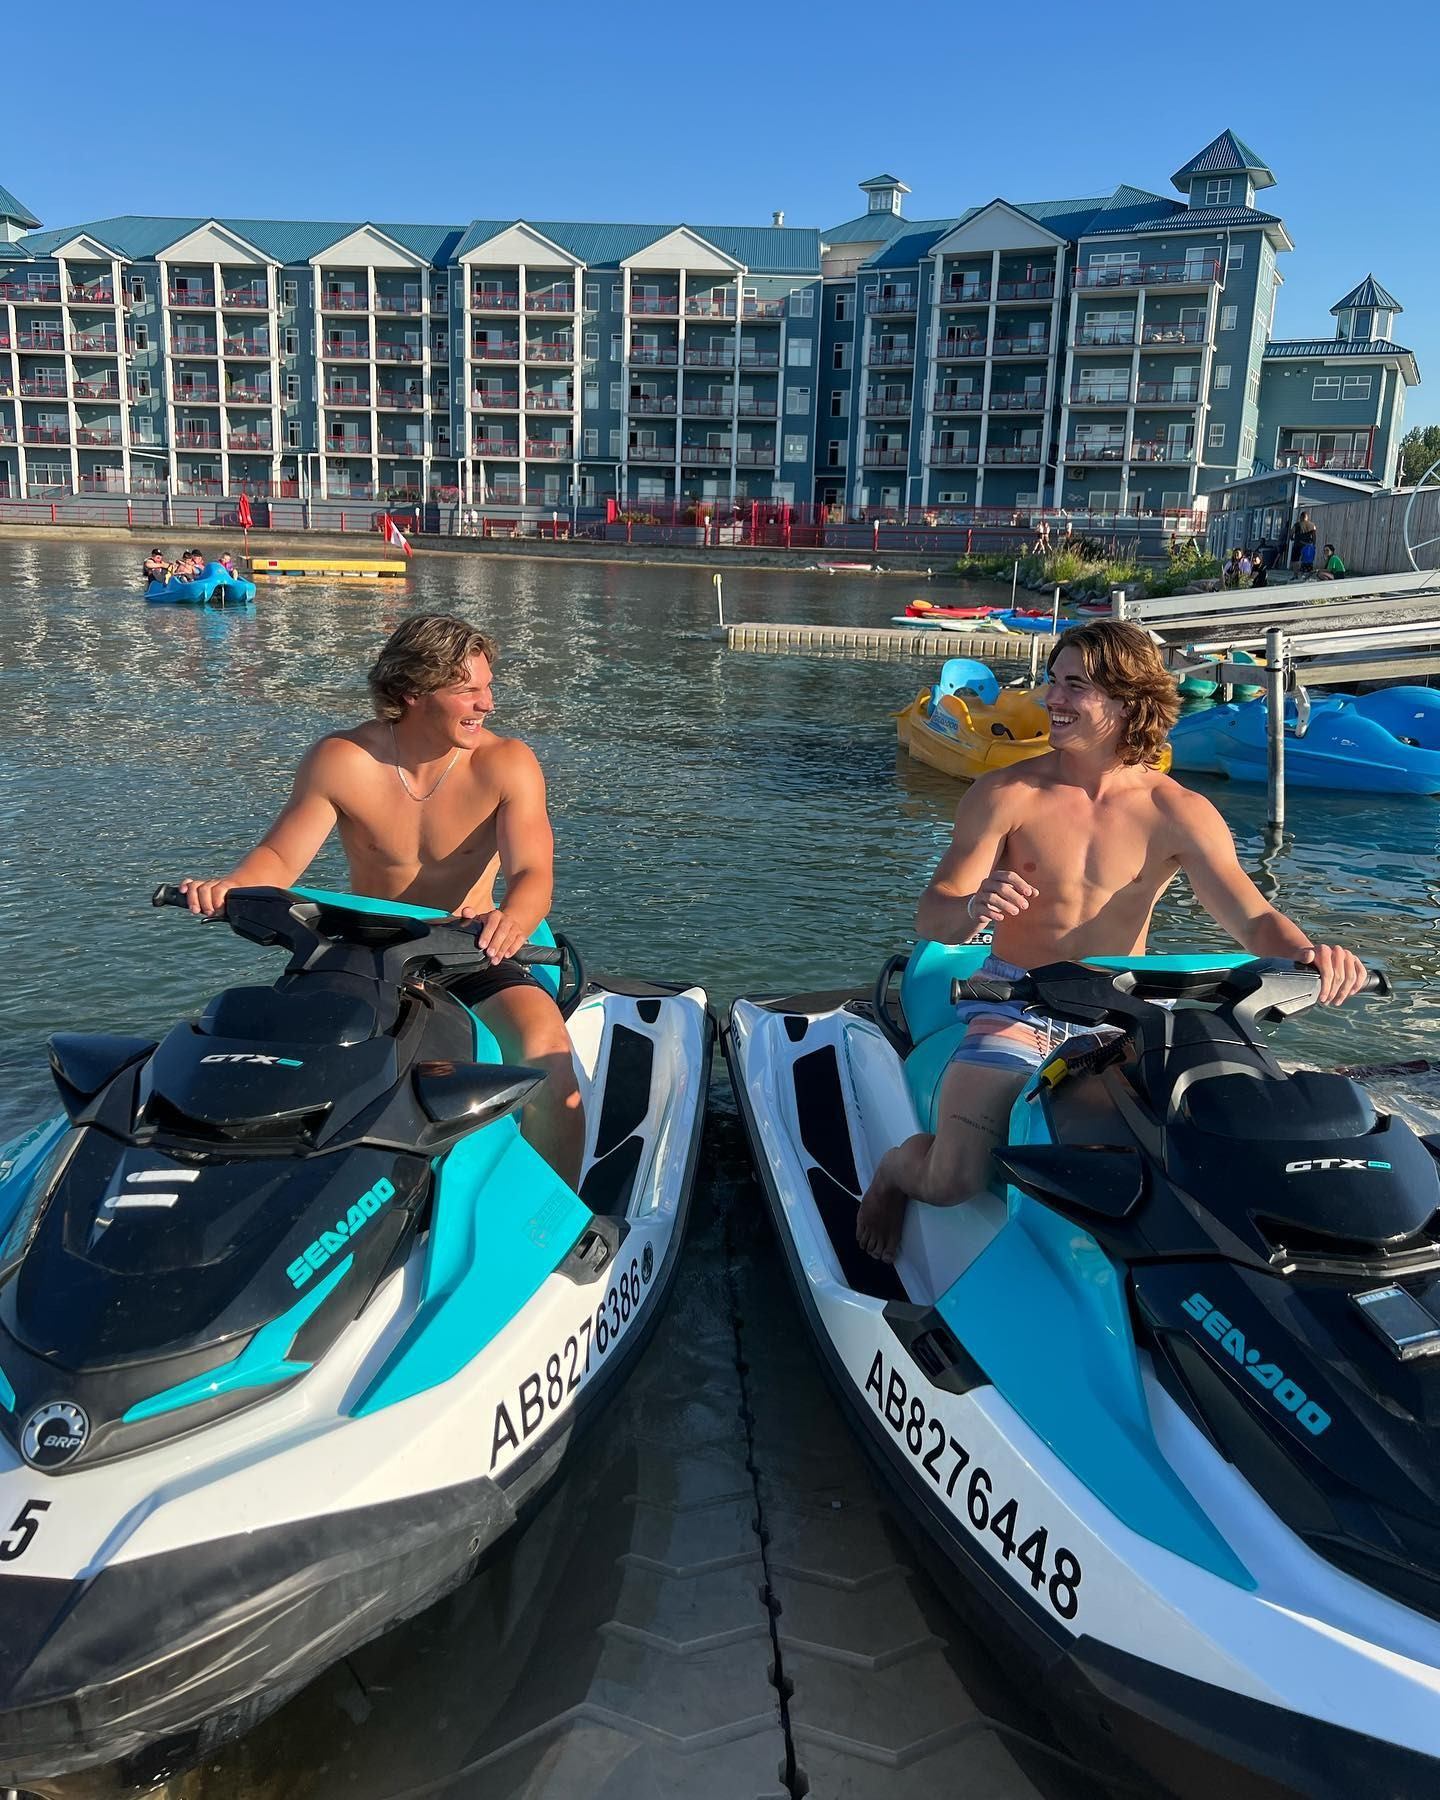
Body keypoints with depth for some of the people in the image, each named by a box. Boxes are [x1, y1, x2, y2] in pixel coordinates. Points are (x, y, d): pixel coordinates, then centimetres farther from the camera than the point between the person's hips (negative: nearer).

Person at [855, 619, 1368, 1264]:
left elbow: (1252, 917, -11)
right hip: (1015, 1008, -2)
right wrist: (974, 909, -33)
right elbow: (930, 916, -8)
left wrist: (1306, 952, -34)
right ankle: (896, 1168, 19)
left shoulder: (1180, 814, -3)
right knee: (952, 1181, -21)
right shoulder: (1004, 795, -5)